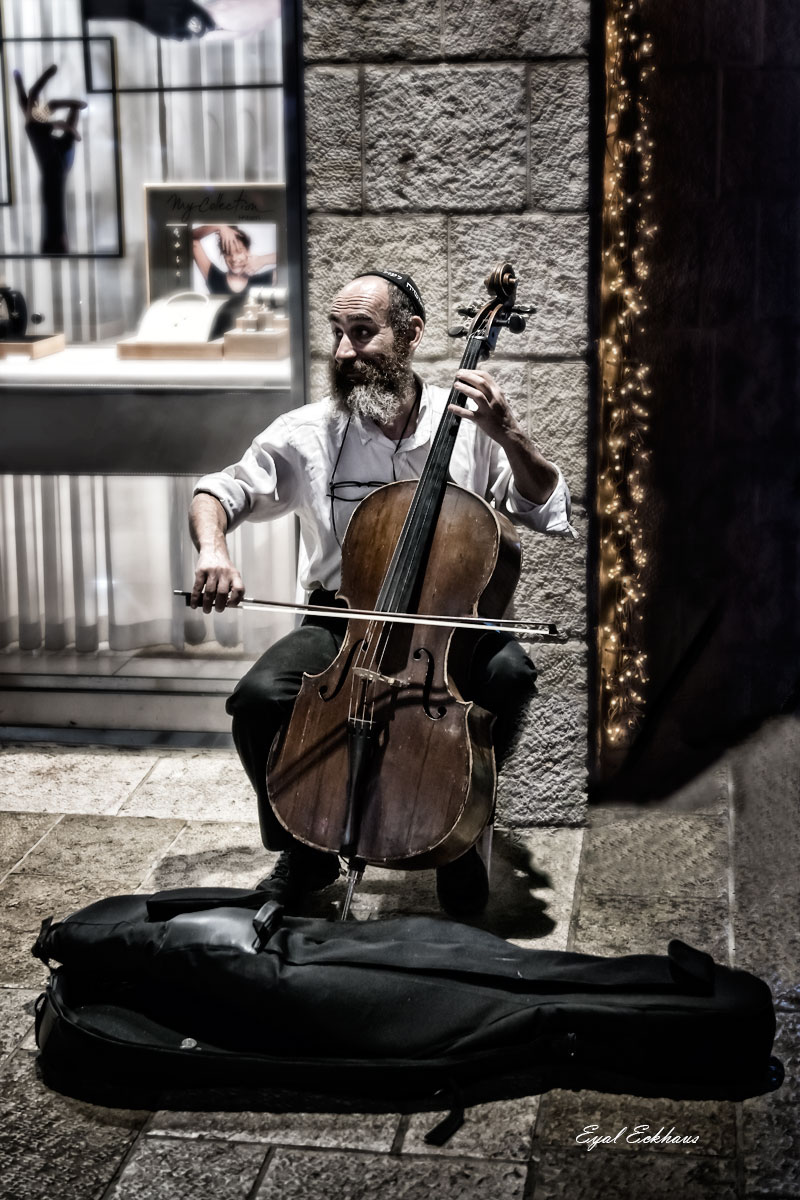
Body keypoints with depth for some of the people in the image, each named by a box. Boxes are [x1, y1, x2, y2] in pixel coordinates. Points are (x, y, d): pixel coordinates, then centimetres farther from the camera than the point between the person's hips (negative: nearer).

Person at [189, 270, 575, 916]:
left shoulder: (468, 424, -4)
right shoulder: (308, 432, -3)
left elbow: (553, 515, -5)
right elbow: (218, 493, 3)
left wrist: (509, 437, -21)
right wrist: (212, 549, -20)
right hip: (341, 621, 1)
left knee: (508, 673, -32)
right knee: (259, 697, -26)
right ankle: (305, 852, 3)